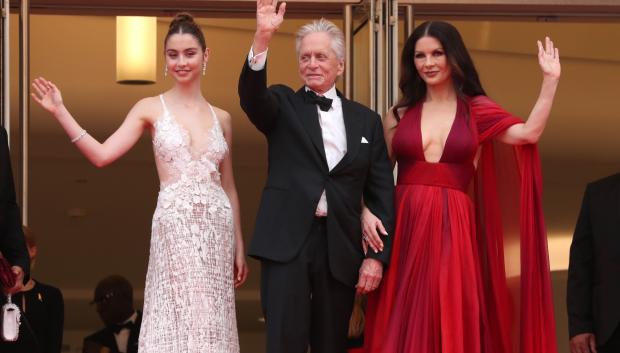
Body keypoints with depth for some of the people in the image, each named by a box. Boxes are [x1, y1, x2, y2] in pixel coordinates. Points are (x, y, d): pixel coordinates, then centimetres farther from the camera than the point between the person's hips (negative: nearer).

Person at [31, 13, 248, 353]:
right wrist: (60, 112, -11)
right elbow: (102, 155, -5)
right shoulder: (151, 108, 4)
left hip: (217, 227, 3)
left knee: (212, 321, 3)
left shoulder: (221, 117, 13)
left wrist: (239, 246, 15)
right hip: (175, 226, -3)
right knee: (177, 318, -7)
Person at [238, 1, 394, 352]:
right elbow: (251, 96, -16)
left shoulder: (366, 119, 12)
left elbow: (381, 192, 10)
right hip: (287, 241, -2)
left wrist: (377, 255, 1)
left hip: (340, 246, 2)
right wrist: (263, 39, -31)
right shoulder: (284, 105, 8)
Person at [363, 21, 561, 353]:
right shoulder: (400, 114, 11)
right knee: (403, 324, 1)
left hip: (452, 229, -1)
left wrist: (550, 80, -7)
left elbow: (528, 133, -8)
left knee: (451, 323, -2)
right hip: (403, 227, 1)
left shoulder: (476, 110, 7)